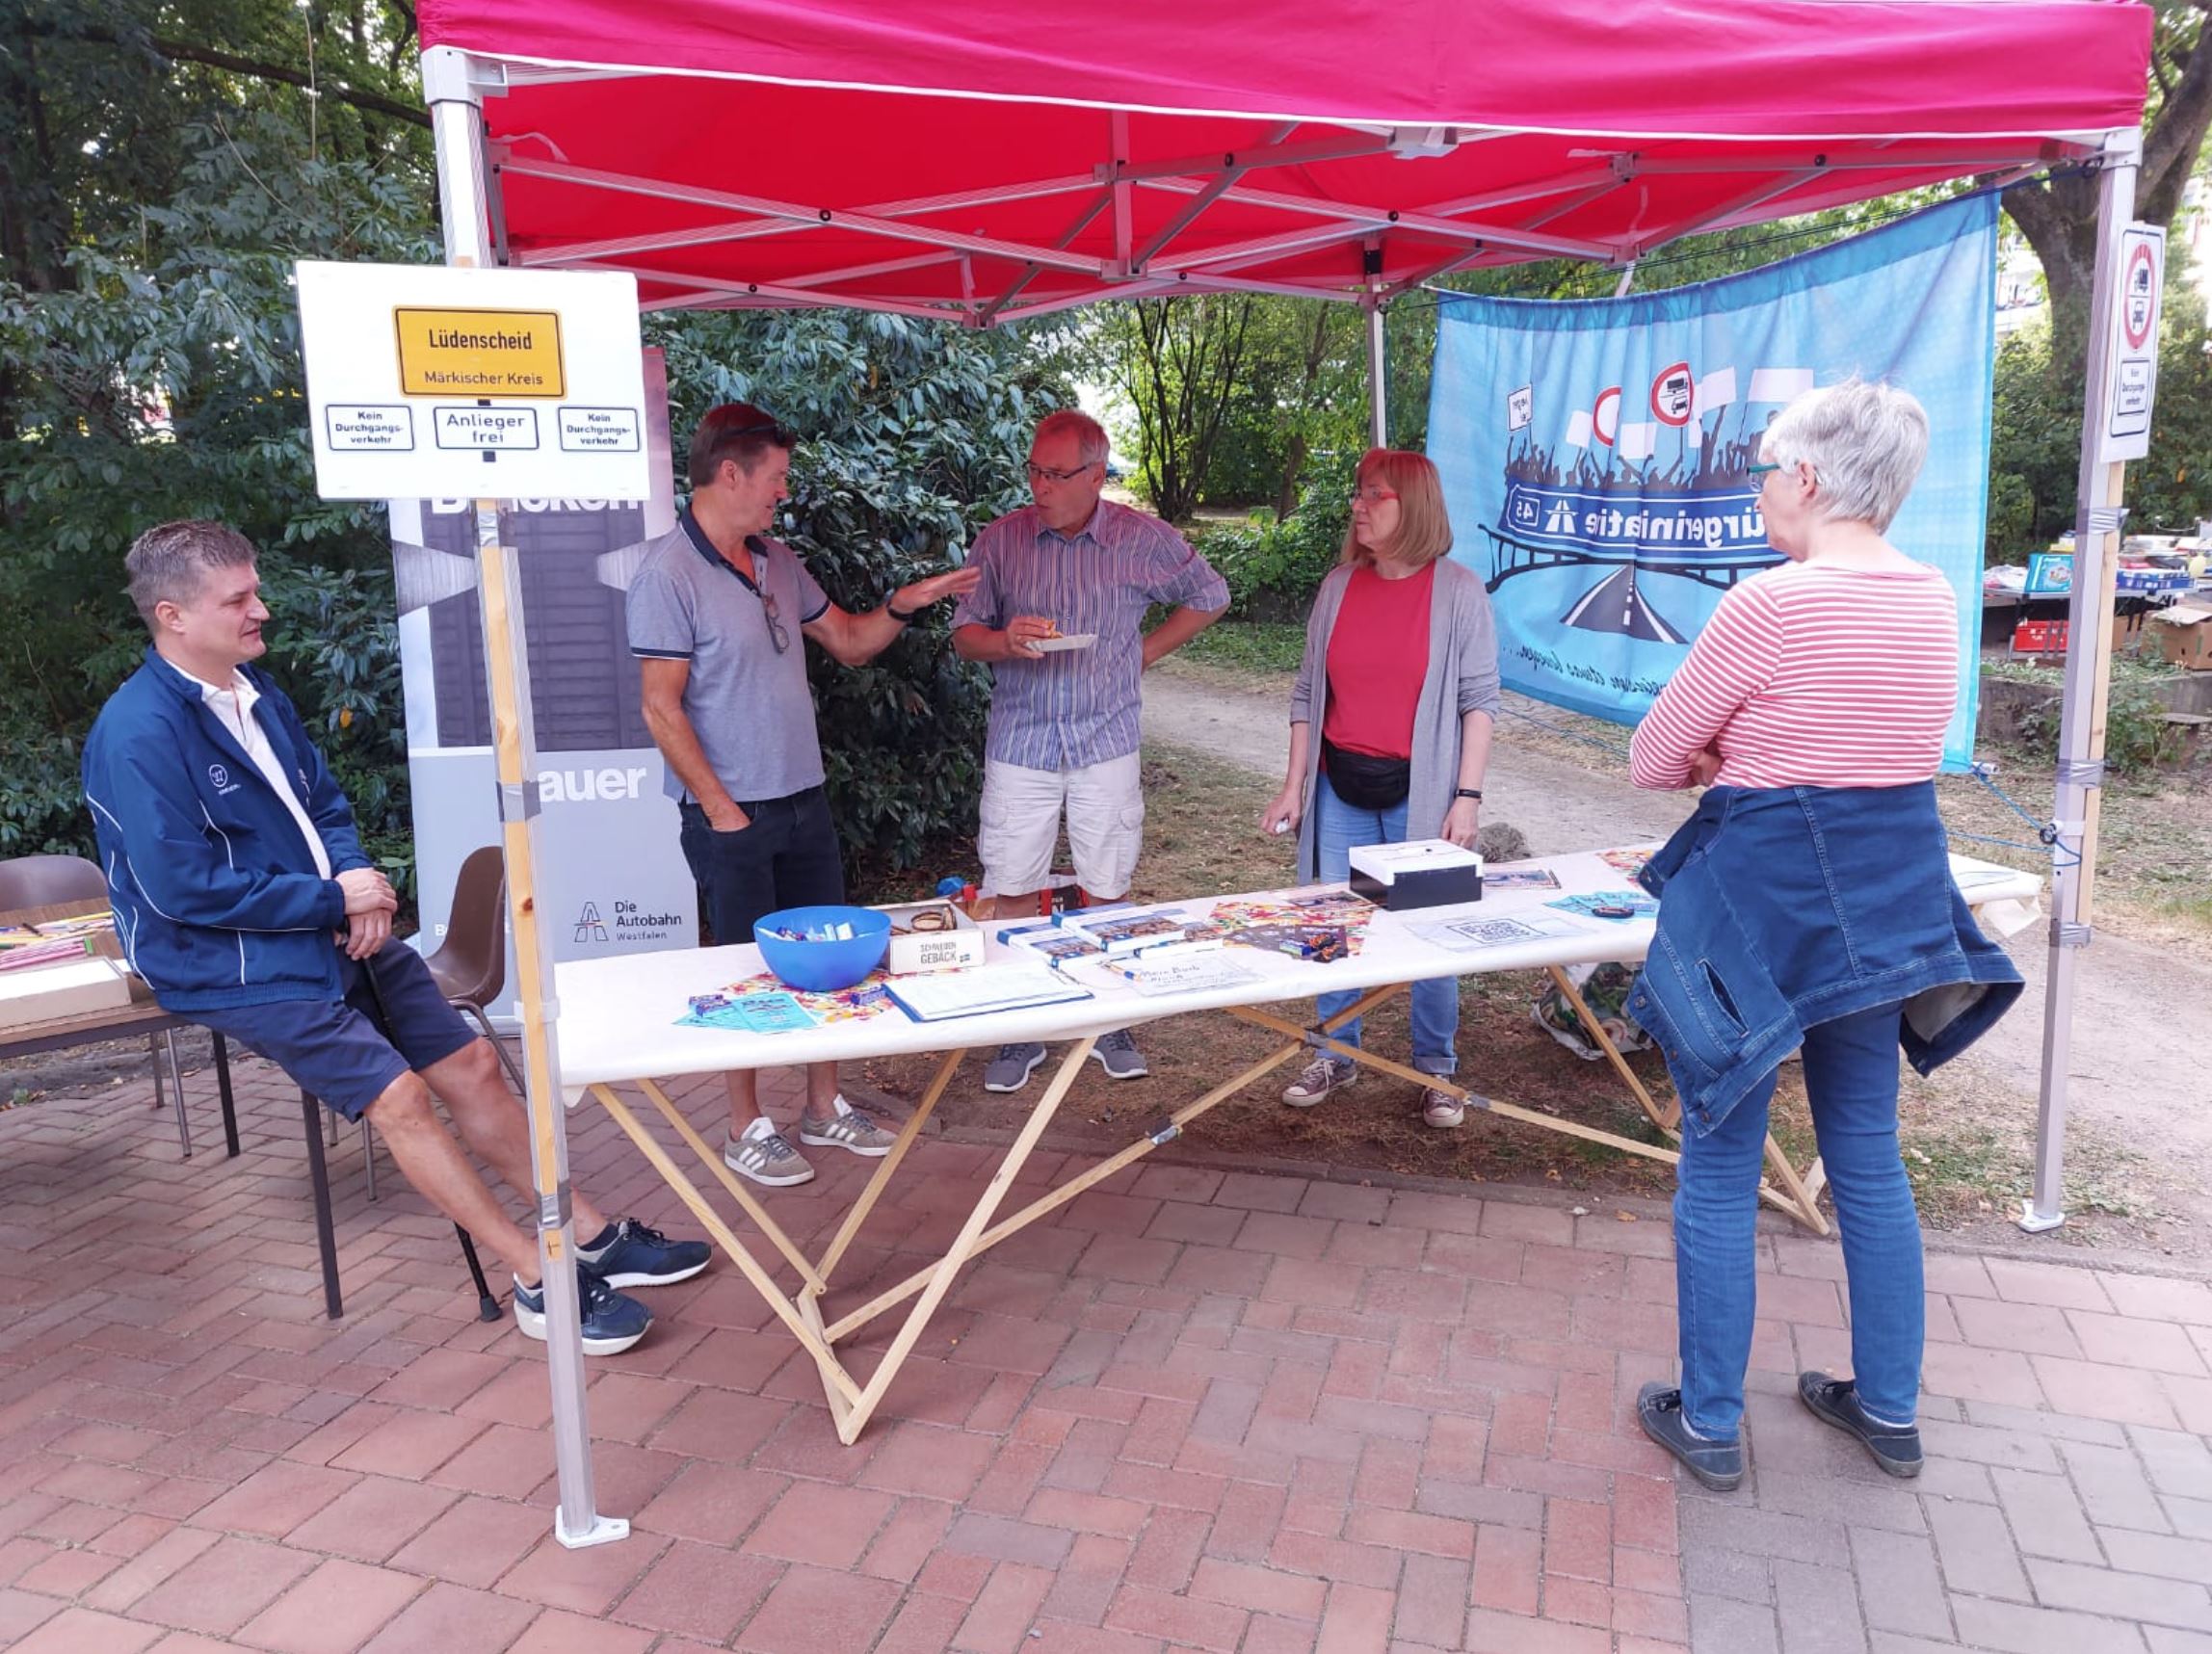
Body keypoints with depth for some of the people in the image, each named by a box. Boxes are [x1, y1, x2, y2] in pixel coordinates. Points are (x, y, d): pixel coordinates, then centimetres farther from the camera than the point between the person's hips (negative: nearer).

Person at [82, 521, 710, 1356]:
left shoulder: (256, 691, 9)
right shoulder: (139, 734, -18)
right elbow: (183, 889, -21)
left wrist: (359, 886, -4)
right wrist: (332, 898, -16)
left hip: (334, 932, 8)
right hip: (237, 968, -8)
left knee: (471, 1061, 2)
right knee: (399, 1094, -18)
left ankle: (596, 1236, 10)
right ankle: (542, 1282, -10)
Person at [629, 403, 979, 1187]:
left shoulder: (776, 560, 9)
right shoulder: (668, 572, -14)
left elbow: (849, 642, 17)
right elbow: (662, 709, -16)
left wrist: (905, 603, 0)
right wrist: (720, 809, -15)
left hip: (804, 799, 7)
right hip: (734, 814, -7)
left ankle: (825, 1107, 30)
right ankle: (746, 1129, 22)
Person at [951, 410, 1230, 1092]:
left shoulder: (1143, 539, -2)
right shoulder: (1000, 540, -1)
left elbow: (1209, 595, 13)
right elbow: (964, 634, 5)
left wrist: (1146, 651, 4)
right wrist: (1007, 640, -17)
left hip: (1105, 743, 0)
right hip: (1019, 745, 1)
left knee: (1104, 893, 7)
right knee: (1012, 893, 1)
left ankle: (1108, 1025, 23)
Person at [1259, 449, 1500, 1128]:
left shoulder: (1458, 590, -5)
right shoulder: (1339, 587, 5)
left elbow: (1478, 699, -6)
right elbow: (1308, 693, 9)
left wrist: (1467, 796, -12)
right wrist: (1294, 786, 6)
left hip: (1419, 793, -3)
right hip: (1341, 791, 4)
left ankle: (1436, 1068, 20)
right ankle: (1334, 1055, 26)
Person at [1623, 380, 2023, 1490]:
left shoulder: (1770, 605, -18)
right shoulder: (1935, 602, 4)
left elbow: (1652, 760, -9)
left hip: (1764, 898, -7)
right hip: (1890, 895, 7)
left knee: (1720, 1169, 7)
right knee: (1869, 1160, 19)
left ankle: (1708, 1425, 19)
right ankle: (1889, 1409, 33)